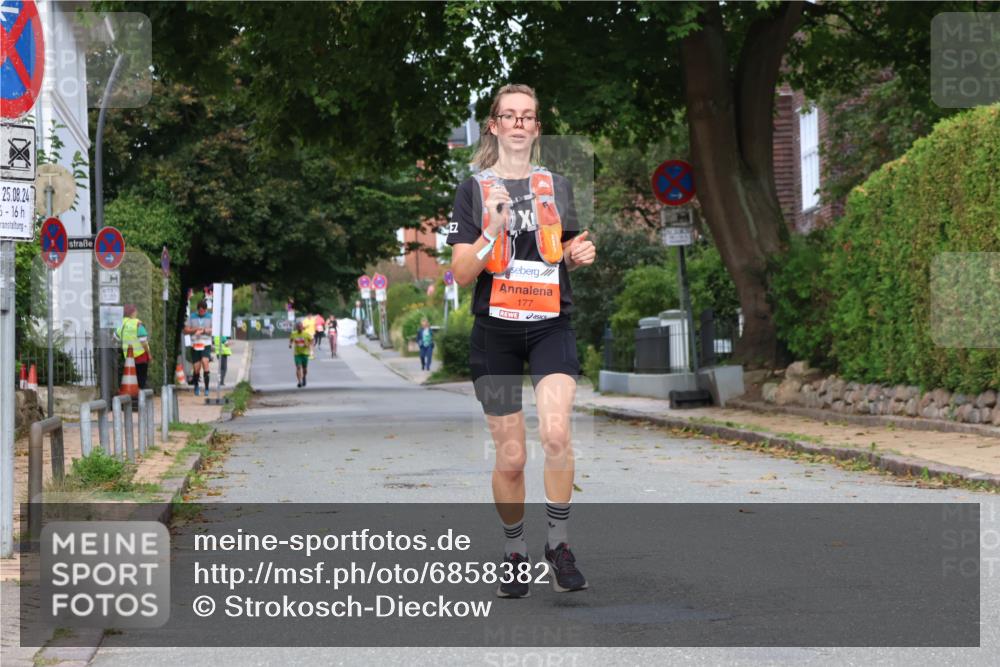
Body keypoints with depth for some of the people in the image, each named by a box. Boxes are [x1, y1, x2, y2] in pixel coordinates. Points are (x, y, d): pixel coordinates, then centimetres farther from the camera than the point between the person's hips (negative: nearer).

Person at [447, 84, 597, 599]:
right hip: (495, 330, -1)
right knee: (510, 457, 2)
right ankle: (515, 553, 22)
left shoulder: (558, 186, 10)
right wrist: (493, 232, -21)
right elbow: (461, 272, -4)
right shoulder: (473, 189, 2)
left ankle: (559, 543, -6)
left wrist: (579, 254, -1)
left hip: (551, 326, 1)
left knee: (556, 432, -22)